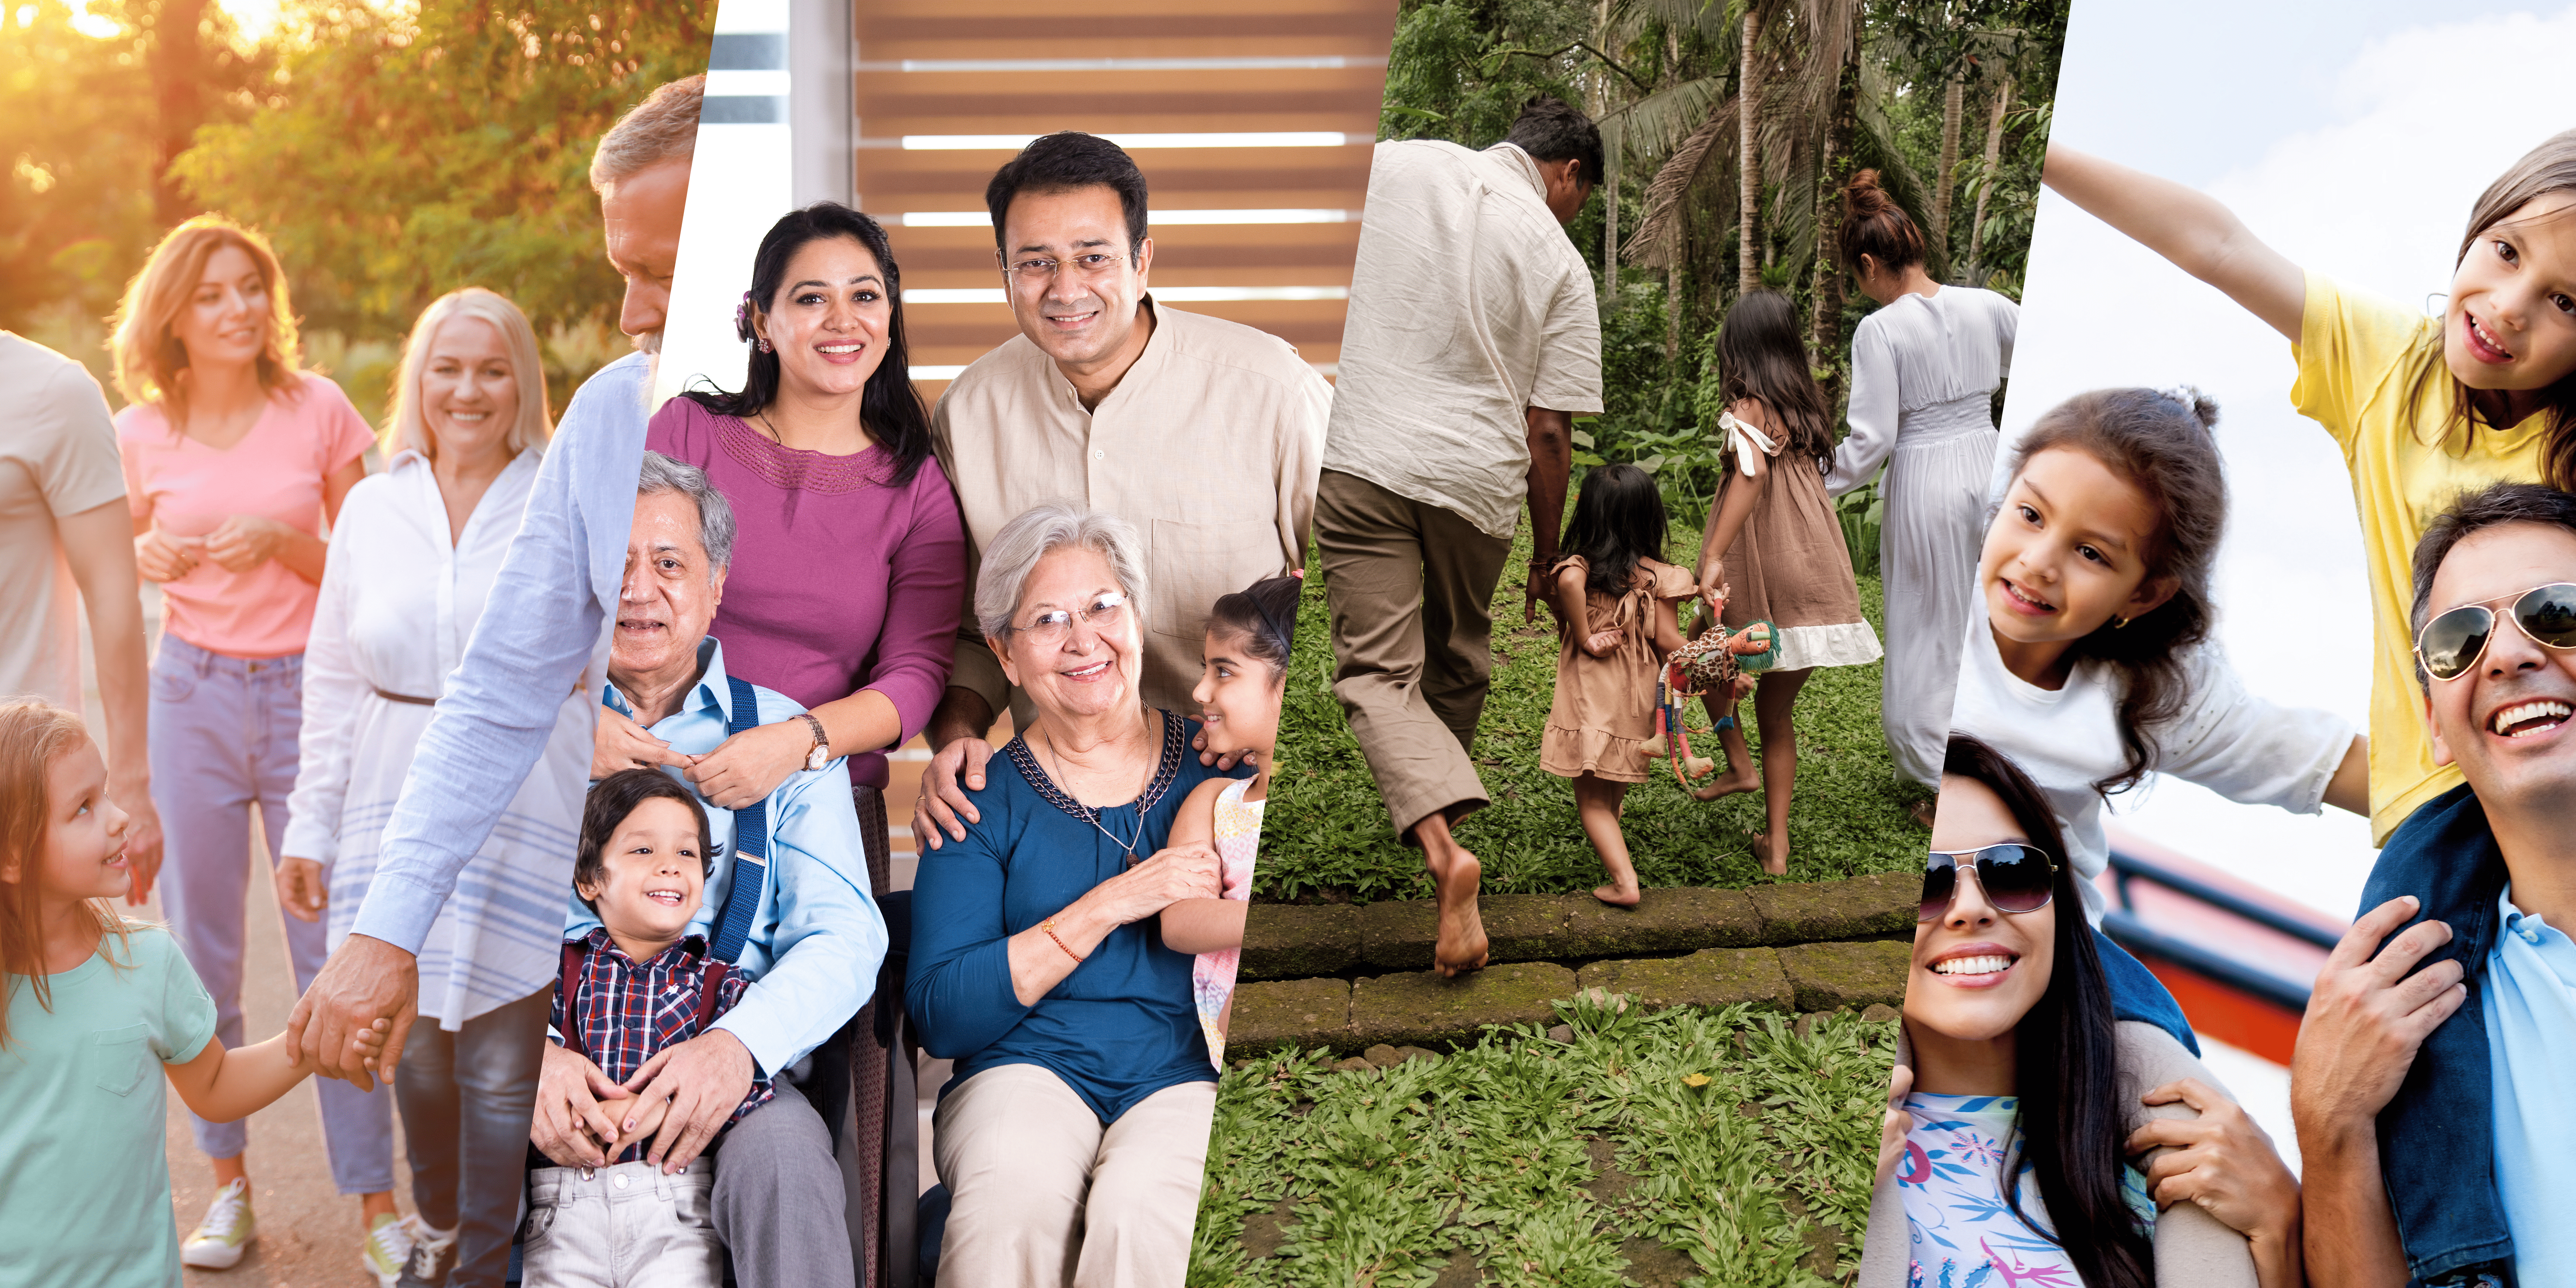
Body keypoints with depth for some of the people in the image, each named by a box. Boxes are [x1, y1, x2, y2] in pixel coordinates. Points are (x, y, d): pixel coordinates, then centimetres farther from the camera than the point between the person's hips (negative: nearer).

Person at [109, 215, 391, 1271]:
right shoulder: (142, 431, 2)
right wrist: (149, 554, -7)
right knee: (201, 950, 8)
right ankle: (229, 1185, 23)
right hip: (194, 694, 2)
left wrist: (282, 543, -16)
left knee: (332, 948, -2)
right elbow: (120, 562, 16)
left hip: (308, 689, -2)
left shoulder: (319, 411, -2)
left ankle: (374, 1200, 5)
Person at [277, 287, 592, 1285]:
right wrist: (310, 828, 10)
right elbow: (334, 681, 13)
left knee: (501, 1067, 1)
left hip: (524, 816, -3)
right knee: (414, 1043, 13)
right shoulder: (373, 507, 11)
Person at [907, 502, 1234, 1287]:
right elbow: (939, 1017, -4)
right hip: (1028, 1069, 0)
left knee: (1140, 1207, -32)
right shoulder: (981, 797, 7)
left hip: (1190, 1074, 0)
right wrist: (1110, 906, -11)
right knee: (1014, 1193, -34)